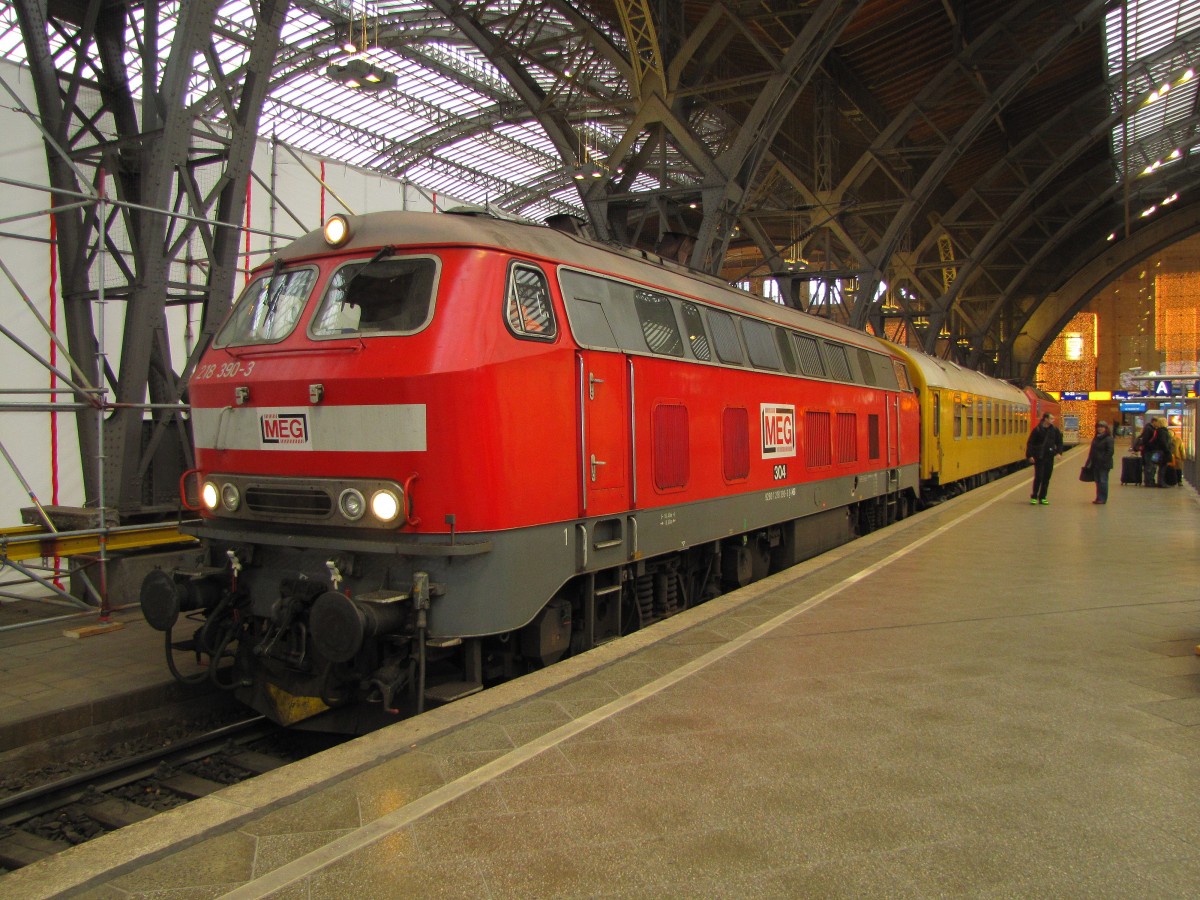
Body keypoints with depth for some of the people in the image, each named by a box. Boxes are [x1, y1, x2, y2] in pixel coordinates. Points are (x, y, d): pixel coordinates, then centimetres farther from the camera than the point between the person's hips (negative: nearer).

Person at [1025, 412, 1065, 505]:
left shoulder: (1055, 430, 5)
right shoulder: (1037, 430, -6)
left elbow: (1059, 442, 14)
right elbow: (1030, 443, -5)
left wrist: (1058, 452, 0)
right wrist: (1030, 455, -11)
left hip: (1050, 457, 4)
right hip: (1039, 458, -4)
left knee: (1046, 478, 5)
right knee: (1038, 477, -6)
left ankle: (1042, 498, 13)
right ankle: (1034, 497, 5)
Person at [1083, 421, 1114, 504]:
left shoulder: (1108, 439, -8)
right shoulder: (1096, 438, 15)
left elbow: (1110, 451, -14)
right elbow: (1092, 450, 18)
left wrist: (1104, 460, -21)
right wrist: (1090, 462, 12)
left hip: (1104, 464, -8)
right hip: (1095, 464, 8)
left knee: (1103, 481, -4)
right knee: (1098, 481, 12)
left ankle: (1102, 499, 1)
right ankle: (1098, 498, 19)